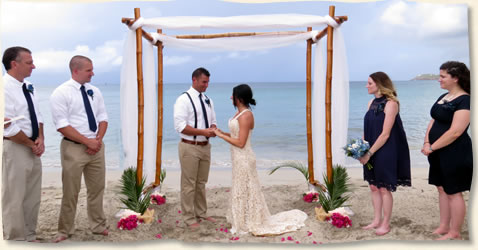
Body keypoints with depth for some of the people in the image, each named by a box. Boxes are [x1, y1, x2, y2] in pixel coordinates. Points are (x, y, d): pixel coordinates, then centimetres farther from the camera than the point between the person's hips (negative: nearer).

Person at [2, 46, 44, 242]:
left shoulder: (27, 87, 10)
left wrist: (40, 139, -3)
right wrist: (32, 144, -10)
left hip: (33, 149, 9)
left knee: (33, 197, 15)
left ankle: (30, 237, 28)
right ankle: (16, 240, 14)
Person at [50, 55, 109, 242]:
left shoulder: (94, 91, 9)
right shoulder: (61, 93, -10)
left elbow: (103, 118, 10)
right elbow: (61, 125, -15)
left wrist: (98, 139, -7)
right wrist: (88, 141, -16)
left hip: (97, 146, 5)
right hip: (74, 148, -5)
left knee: (97, 188, 12)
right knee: (70, 192, 4)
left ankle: (98, 225, 26)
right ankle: (65, 230, 20)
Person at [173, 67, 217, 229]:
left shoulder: (208, 100, 11)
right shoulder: (184, 99, -11)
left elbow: (213, 122, 19)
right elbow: (180, 126, -18)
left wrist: (213, 129, -6)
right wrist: (203, 132, -22)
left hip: (205, 146, 7)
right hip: (190, 147, -7)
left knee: (202, 183, 16)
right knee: (189, 184, 1)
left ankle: (201, 213, 29)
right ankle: (189, 217, 13)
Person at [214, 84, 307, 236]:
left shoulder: (245, 116, -20)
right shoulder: (240, 113, 9)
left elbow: (240, 143, -22)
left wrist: (221, 136, -16)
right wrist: (223, 133, 4)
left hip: (243, 159, -10)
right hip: (239, 158, 10)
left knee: (244, 190, 4)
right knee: (241, 190, 19)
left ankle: (247, 224, 20)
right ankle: (244, 221, 34)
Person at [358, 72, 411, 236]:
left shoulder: (391, 104, -15)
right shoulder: (372, 103, 7)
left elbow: (385, 134, -18)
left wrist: (369, 153, -17)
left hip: (386, 153, -7)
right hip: (371, 152, 7)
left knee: (384, 189, 3)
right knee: (374, 187, 13)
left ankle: (386, 223, 19)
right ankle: (377, 220, 27)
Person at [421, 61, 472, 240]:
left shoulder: (464, 101, -16)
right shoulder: (443, 97, 12)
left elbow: (455, 132, -22)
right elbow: (433, 121, 14)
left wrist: (432, 147, -18)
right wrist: (427, 142, -1)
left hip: (455, 154, -9)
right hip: (439, 153, 9)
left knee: (453, 192, 1)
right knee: (442, 189, 15)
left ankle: (454, 233, 13)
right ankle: (444, 227, 28)